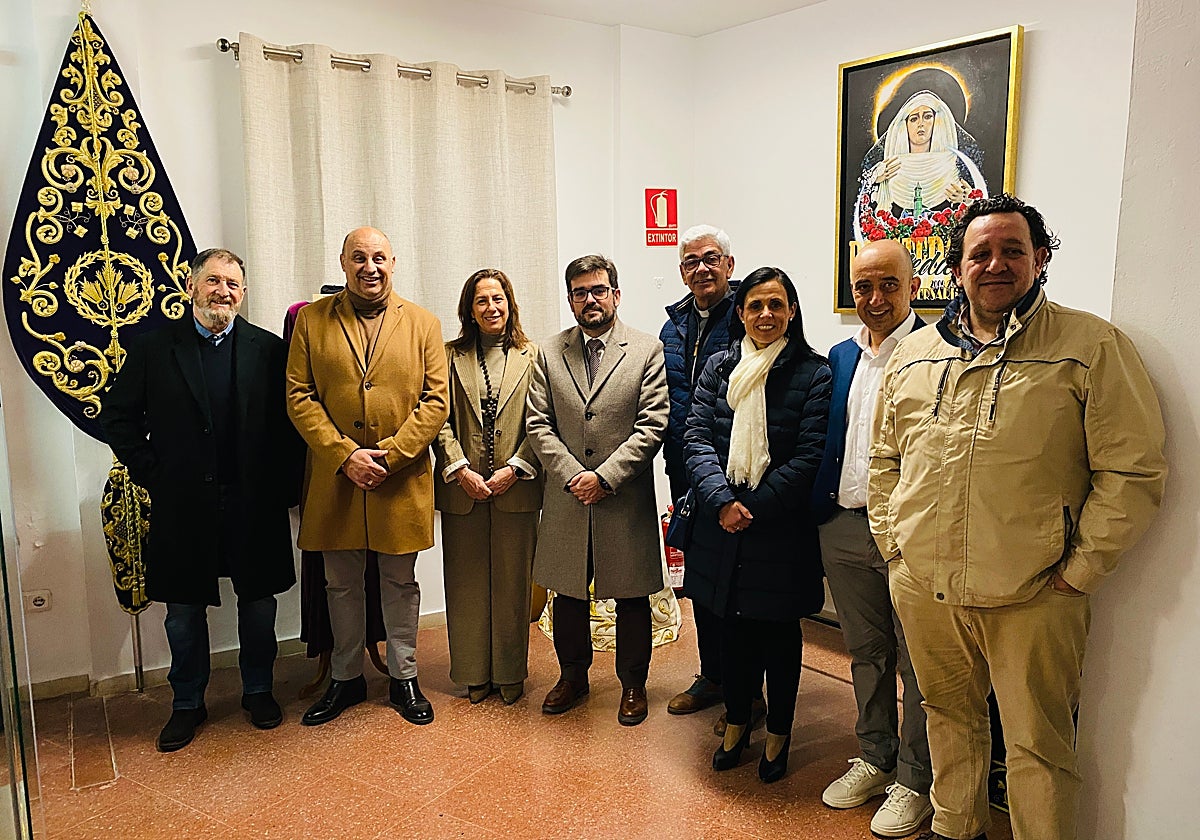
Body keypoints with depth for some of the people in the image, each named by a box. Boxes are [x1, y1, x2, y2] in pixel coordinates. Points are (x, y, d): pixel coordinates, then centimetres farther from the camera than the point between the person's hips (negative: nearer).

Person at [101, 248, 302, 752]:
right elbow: (117, 417, 5)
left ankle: (258, 692, 31)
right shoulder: (153, 347, 1)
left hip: (254, 503, 0)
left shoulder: (269, 349, 0)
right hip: (183, 506, 0)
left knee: (258, 604, 12)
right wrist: (151, 475, -2)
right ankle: (187, 704, 29)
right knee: (184, 610, 12)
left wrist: (281, 483, -6)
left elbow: (290, 421, 1)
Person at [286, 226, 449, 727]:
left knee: (400, 583, 12)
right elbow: (299, 397, -2)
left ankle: (403, 678, 28)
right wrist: (345, 455, -14)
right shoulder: (312, 320, 4)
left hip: (402, 481, 0)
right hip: (334, 479, 1)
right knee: (341, 584, 14)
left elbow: (436, 402, -3)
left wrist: (389, 457, -13)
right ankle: (346, 678, 31)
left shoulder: (423, 324, 3)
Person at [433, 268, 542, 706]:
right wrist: (461, 471, -11)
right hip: (463, 489, 1)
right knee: (467, 584, 8)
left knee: (512, 583, 7)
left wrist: (513, 469, -12)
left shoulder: (531, 356, 4)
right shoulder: (451, 356, 6)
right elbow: (440, 420, 0)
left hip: (515, 489, -1)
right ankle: (476, 674, 23)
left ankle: (510, 673, 22)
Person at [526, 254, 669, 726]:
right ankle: (573, 675, 34)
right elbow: (538, 425, 2)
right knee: (568, 593, 14)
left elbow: (652, 426, -8)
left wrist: (604, 476, -15)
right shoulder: (549, 355, 7)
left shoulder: (648, 351, -2)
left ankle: (633, 683, 28)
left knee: (632, 596, 9)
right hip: (566, 499, 3)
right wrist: (573, 475, -11)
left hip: (627, 498, -2)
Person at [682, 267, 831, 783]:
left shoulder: (812, 373, -5)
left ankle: (778, 734, 29)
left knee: (778, 631, 10)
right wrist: (723, 501, -15)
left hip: (782, 527, -3)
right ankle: (737, 722, 33)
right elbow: (696, 438, -1)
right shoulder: (720, 367, 5)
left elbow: (810, 456, -11)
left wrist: (753, 507, -16)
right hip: (721, 526, 3)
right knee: (733, 626, 14)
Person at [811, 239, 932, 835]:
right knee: (866, 654, 19)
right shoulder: (842, 355, 12)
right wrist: (820, 515, 10)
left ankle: (914, 782, 25)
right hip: (845, 528, 6)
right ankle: (874, 760, 36)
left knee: (917, 663, 8)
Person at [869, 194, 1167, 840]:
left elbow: (1134, 470, -9)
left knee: (1038, 745, 8)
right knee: (948, 717, 22)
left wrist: (1078, 572, -10)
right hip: (922, 587, 5)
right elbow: (885, 459, 16)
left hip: (1032, 598, -4)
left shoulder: (1093, 347, -6)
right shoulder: (913, 355, 8)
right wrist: (893, 543, 9)